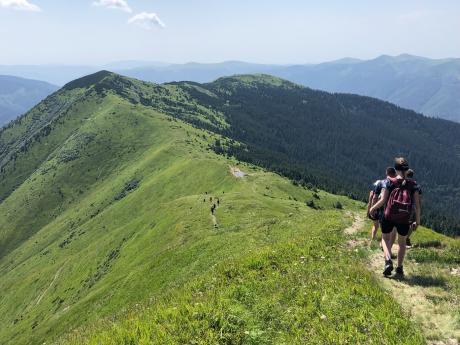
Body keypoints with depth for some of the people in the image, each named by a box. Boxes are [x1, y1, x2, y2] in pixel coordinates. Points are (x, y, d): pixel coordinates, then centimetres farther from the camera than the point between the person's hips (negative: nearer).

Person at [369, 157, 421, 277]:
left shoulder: (389, 182, -6)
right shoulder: (413, 185, -2)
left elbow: (383, 200, -10)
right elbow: (417, 204, -4)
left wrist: (373, 208, 7)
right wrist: (417, 221, 5)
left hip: (388, 217, -1)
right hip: (404, 220, 2)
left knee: (385, 239, 19)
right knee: (402, 242, 22)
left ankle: (388, 260, -5)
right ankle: (400, 268, 25)